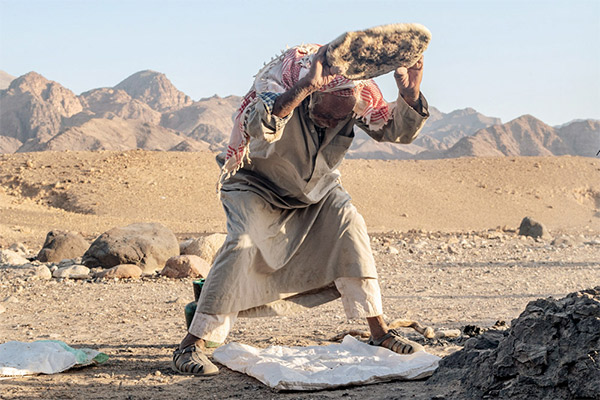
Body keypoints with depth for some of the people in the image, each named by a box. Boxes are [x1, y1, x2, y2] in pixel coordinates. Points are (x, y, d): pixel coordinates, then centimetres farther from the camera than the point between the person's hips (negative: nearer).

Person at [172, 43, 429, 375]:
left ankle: (380, 334, -3)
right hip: (255, 184, -4)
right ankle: (192, 345, -20)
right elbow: (259, 127, -57)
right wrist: (305, 86, -68)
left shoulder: (359, 92, -22)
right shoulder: (278, 78, -36)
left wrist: (410, 95, -34)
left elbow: (398, 130, -14)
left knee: (350, 226, -14)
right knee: (243, 243, -25)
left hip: (315, 185, 4)